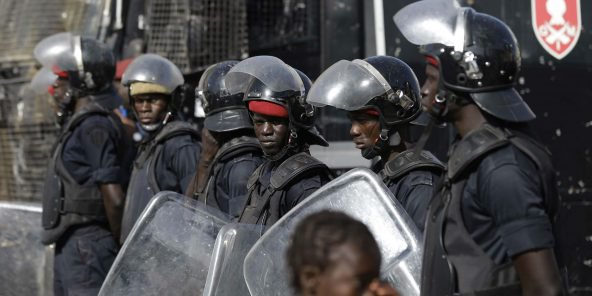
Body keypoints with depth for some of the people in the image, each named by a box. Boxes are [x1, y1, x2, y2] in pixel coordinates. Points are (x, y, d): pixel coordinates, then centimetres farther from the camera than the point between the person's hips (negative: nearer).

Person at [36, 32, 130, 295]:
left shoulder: (92, 128, -16)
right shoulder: (82, 124, 16)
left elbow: (114, 197, -21)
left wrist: (117, 241, -7)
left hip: (84, 247, -11)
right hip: (72, 246, 11)